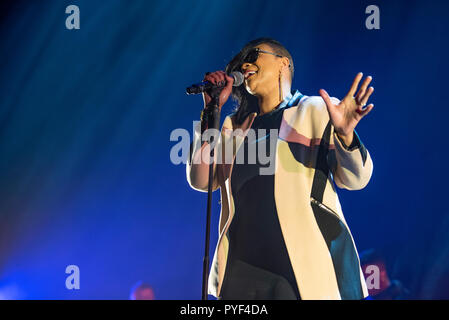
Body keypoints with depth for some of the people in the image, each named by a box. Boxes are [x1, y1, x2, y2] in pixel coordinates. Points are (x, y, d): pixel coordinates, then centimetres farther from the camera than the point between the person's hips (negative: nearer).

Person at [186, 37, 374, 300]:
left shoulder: (315, 110, 4)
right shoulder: (234, 125, 17)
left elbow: (355, 179, -4)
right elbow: (200, 180, 6)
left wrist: (345, 133, -24)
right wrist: (211, 110, 2)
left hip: (309, 257, -4)